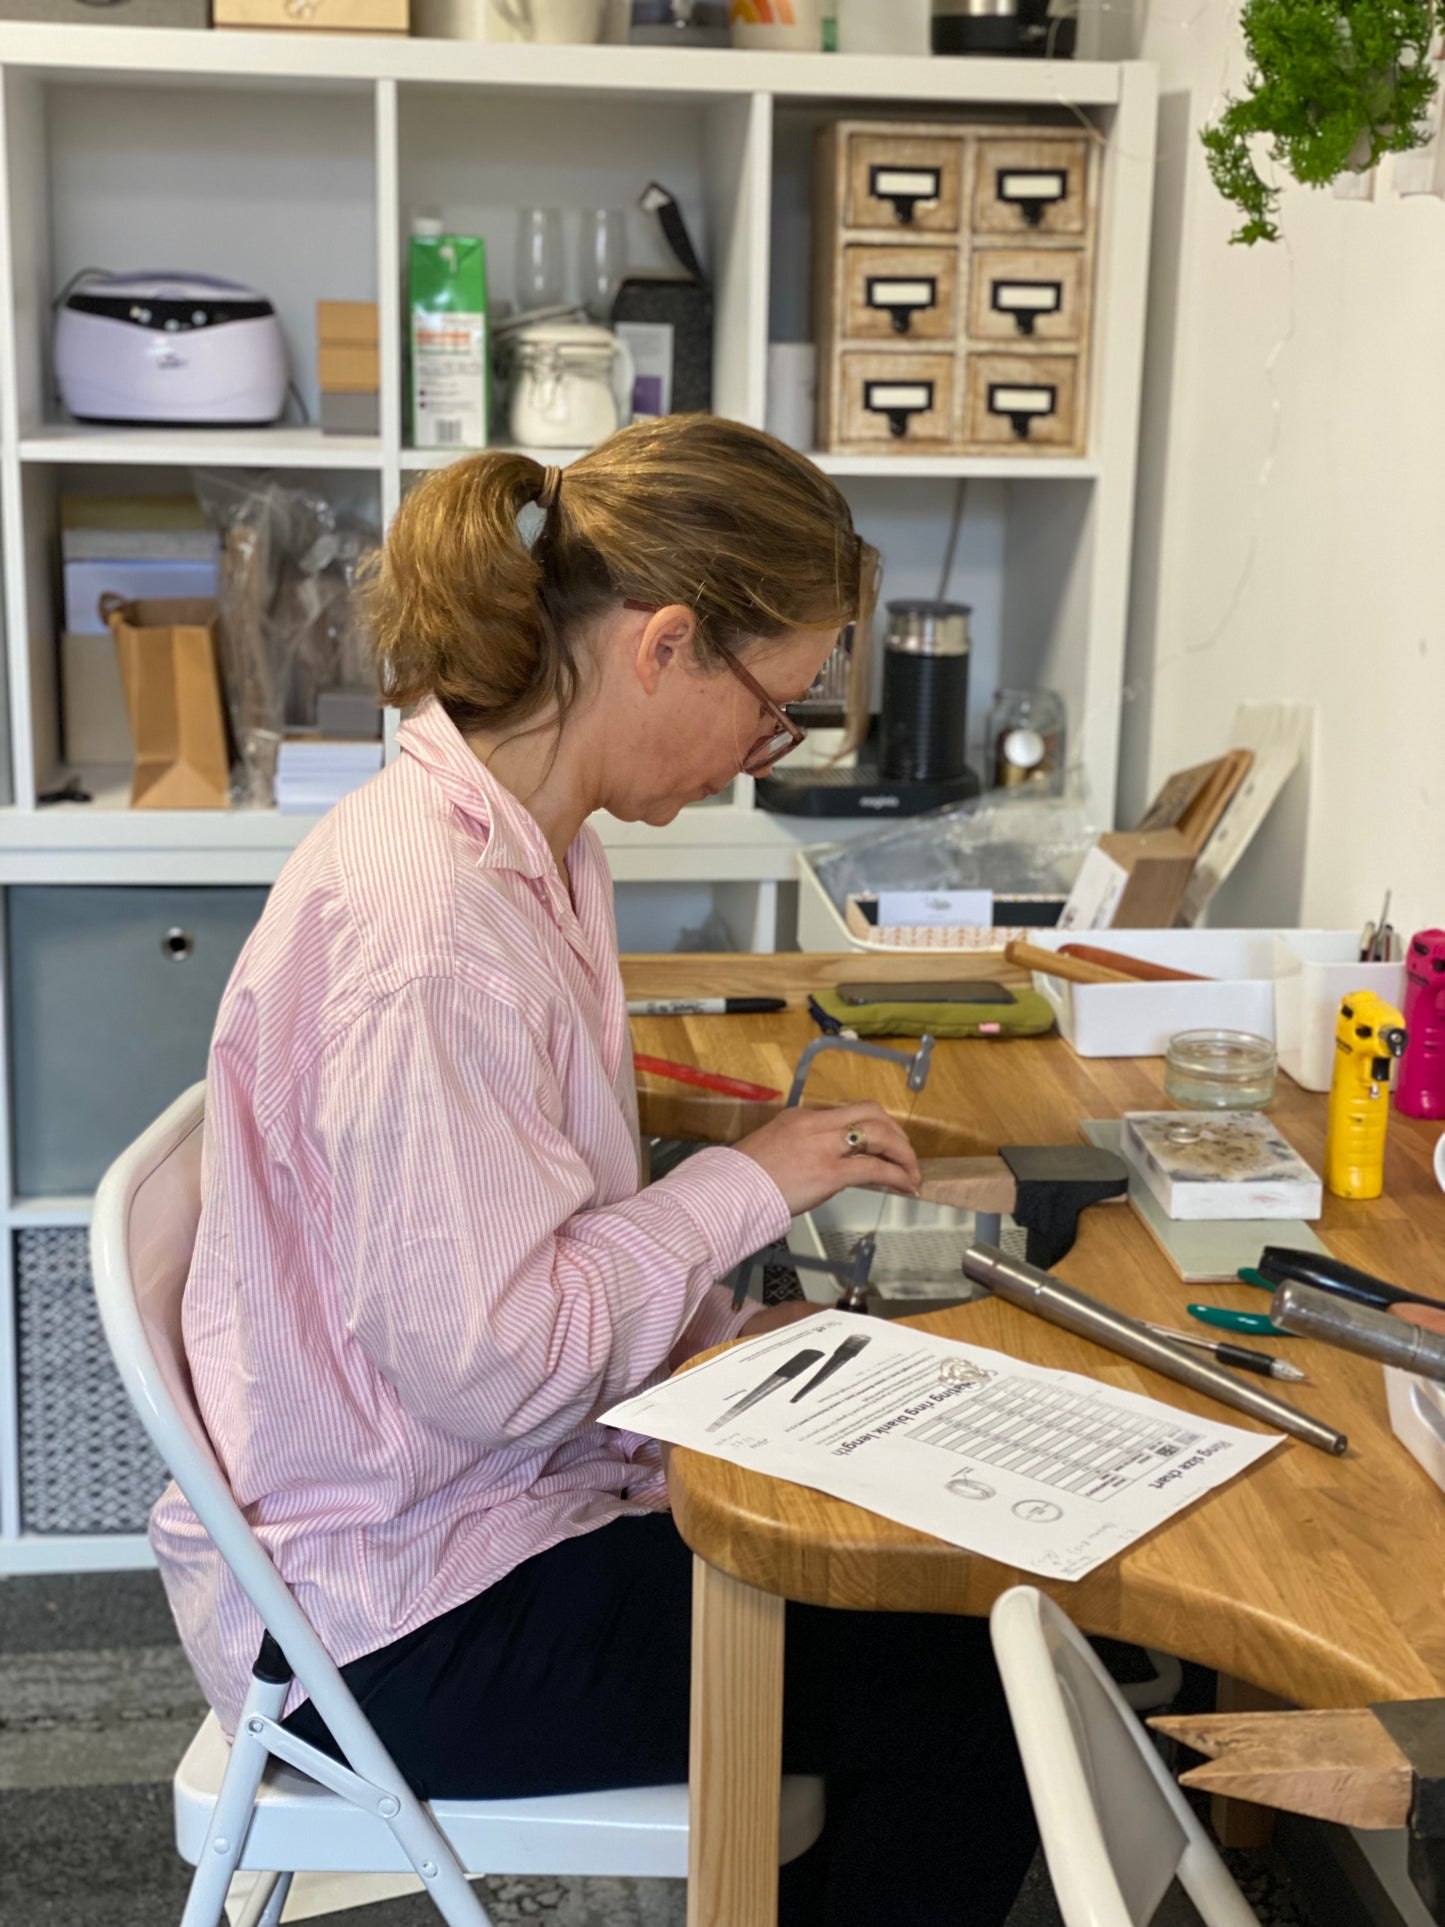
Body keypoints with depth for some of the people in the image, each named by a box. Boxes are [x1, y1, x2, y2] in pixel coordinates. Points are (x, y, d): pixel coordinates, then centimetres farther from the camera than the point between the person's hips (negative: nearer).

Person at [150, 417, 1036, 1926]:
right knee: (964, 1686, -8)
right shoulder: (428, 917, -28)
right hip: (393, 1619, -9)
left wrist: (718, 1336, -2)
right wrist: (746, 1183, -17)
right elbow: (484, 1364, -27)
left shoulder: (531, 846, 3)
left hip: (488, 1501, 9)